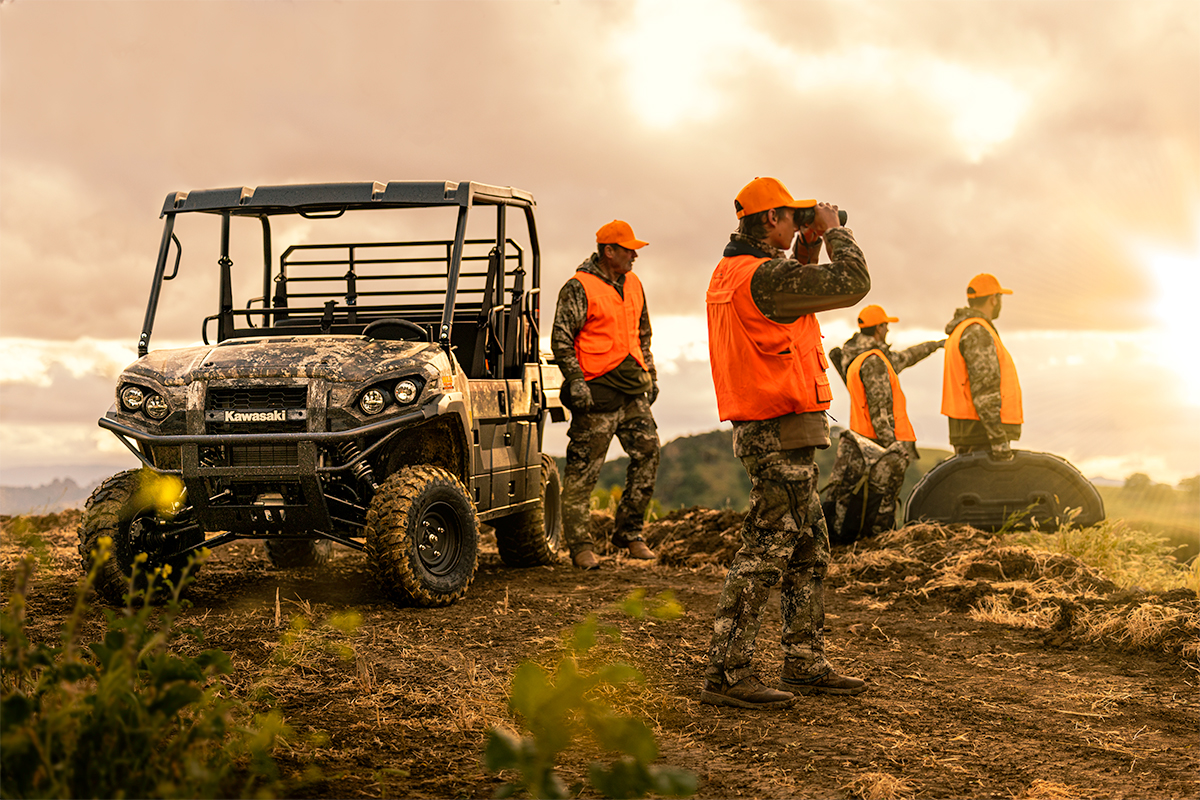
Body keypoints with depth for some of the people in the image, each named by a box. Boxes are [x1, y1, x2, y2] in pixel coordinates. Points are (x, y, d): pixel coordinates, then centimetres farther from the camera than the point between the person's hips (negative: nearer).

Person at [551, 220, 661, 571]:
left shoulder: (633, 285, 15)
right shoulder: (579, 288, -8)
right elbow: (561, 338, -11)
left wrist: (650, 375, 21)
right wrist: (575, 380, -18)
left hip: (633, 388, 7)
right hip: (598, 391, -7)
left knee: (647, 454, 3)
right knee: (583, 470, -3)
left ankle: (629, 532, 16)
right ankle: (580, 545, 4)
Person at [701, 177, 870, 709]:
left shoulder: (731, 272, 13)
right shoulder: (765, 275, -18)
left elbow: (794, 298, 28)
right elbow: (852, 283, -16)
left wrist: (807, 250, 18)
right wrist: (833, 230, -1)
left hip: (763, 430, 11)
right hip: (783, 432, -11)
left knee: (809, 553, 16)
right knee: (765, 553, -8)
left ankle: (806, 666, 23)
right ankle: (726, 675, -5)